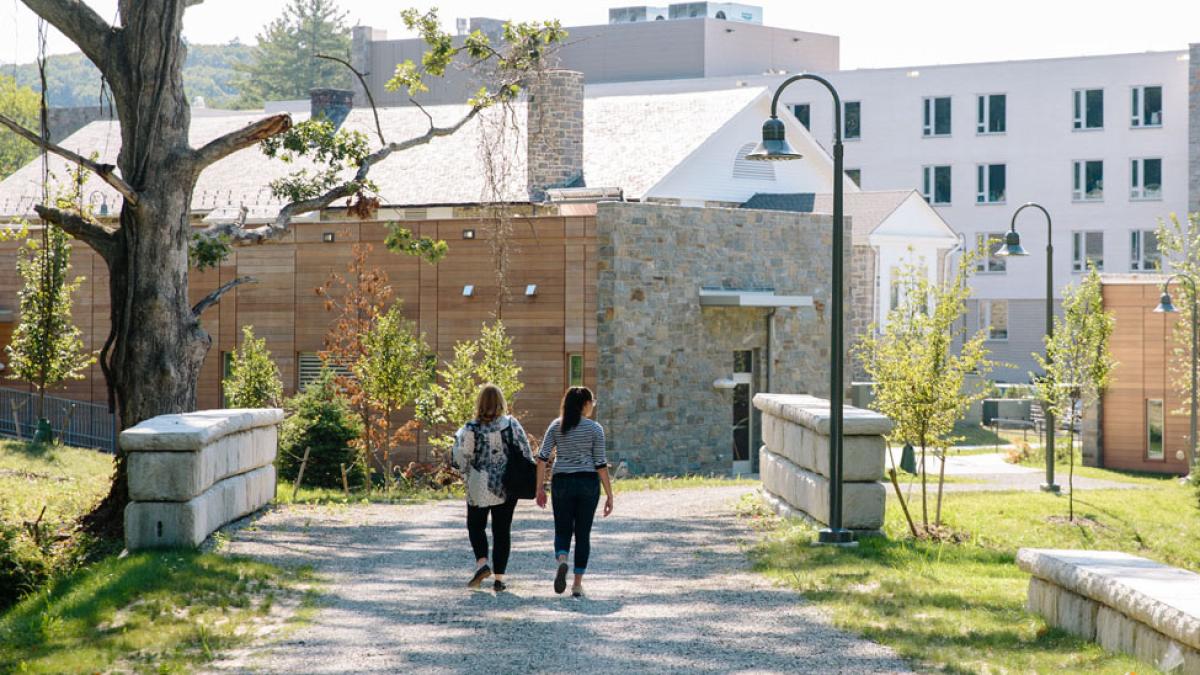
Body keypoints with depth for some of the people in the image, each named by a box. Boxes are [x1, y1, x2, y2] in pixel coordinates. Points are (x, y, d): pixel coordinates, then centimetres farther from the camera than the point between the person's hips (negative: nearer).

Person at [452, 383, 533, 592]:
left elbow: (460, 457, -8)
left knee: (476, 526, 17)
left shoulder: (471, 428, -10)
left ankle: (482, 563, -6)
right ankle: (499, 577, 5)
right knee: (502, 530, 9)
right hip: (508, 488, 1)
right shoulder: (511, 424, -4)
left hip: (479, 488, -1)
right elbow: (525, 452, -2)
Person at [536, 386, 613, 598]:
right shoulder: (595, 429, -3)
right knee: (583, 534, 8)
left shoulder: (556, 426, 4)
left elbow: (542, 458, -2)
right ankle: (578, 584, 7)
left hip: (562, 483, 1)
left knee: (562, 531, 10)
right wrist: (609, 495, 0)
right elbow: (601, 464, -5)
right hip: (588, 483, -1)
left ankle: (562, 561, -22)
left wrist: (540, 488, 3)